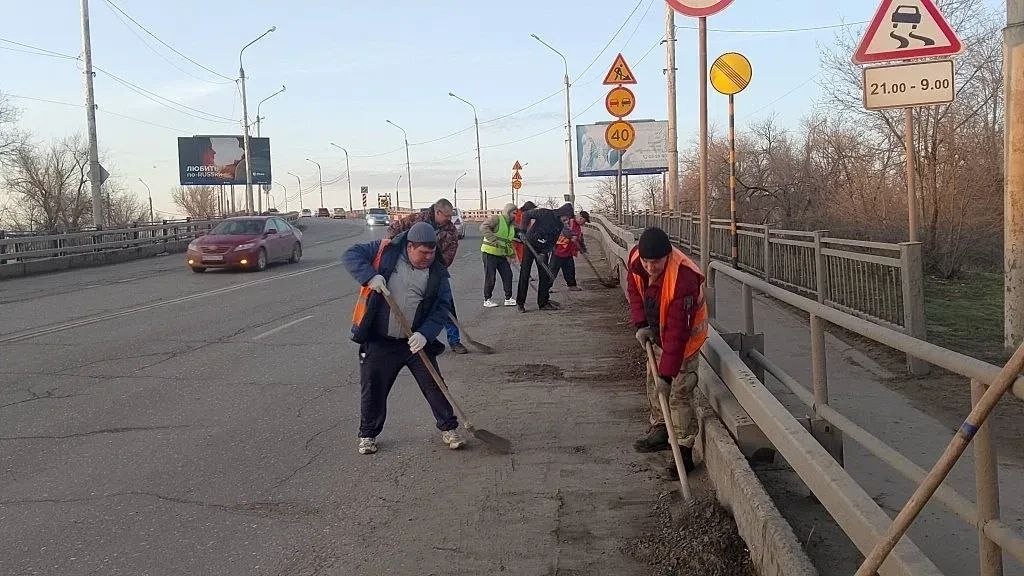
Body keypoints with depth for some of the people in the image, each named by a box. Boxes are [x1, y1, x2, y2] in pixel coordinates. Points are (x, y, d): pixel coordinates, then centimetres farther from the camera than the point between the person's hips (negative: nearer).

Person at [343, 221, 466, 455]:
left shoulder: (438, 272, -2)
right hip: (378, 342, -1)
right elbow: (351, 255, -8)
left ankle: (448, 429, 23)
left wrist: (425, 334, -21)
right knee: (373, 390, 8)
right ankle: (368, 435, 28)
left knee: (434, 385, 5)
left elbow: (442, 308, -6)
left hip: (415, 342, 1)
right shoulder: (384, 251, -6)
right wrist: (370, 276, -26)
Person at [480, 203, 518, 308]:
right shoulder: (496, 218, -12)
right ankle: (487, 300, 8)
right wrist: (494, 240, -31)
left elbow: (510, 241, 23)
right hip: (490, 252, -8)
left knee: (507, 275, 5)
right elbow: (483, 227, -27)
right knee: (490, 277, -2)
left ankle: (508, 298, 14)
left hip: (501, 254, 8)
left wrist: (511, 253, 7)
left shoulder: (511, 225, 15)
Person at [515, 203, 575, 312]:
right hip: (529, 245, -6)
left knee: (545, 276, 4)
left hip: (542, 250, 6)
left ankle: (543, 302, 12)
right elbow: (526, 214, -17)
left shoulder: (560, 225, 1)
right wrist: (522, 231, -24)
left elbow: (552, 242, 1)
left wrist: (543, 254, -13)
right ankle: (520, 302, 1)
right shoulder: (545, 213, -18)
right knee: (525, 274, -5)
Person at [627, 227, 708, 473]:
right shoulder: (636, 258, -18)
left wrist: (667, 372, -33)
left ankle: (684, 450, 0)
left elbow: (678, 331, -35)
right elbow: (635, 291, 3)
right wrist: (641, 324, -9)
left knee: (677, 394, -10)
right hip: (657, 333, 8)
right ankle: (660, 430, 37)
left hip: (684, 339, -8)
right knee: (653, 382, 19)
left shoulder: (683, 278, -38)